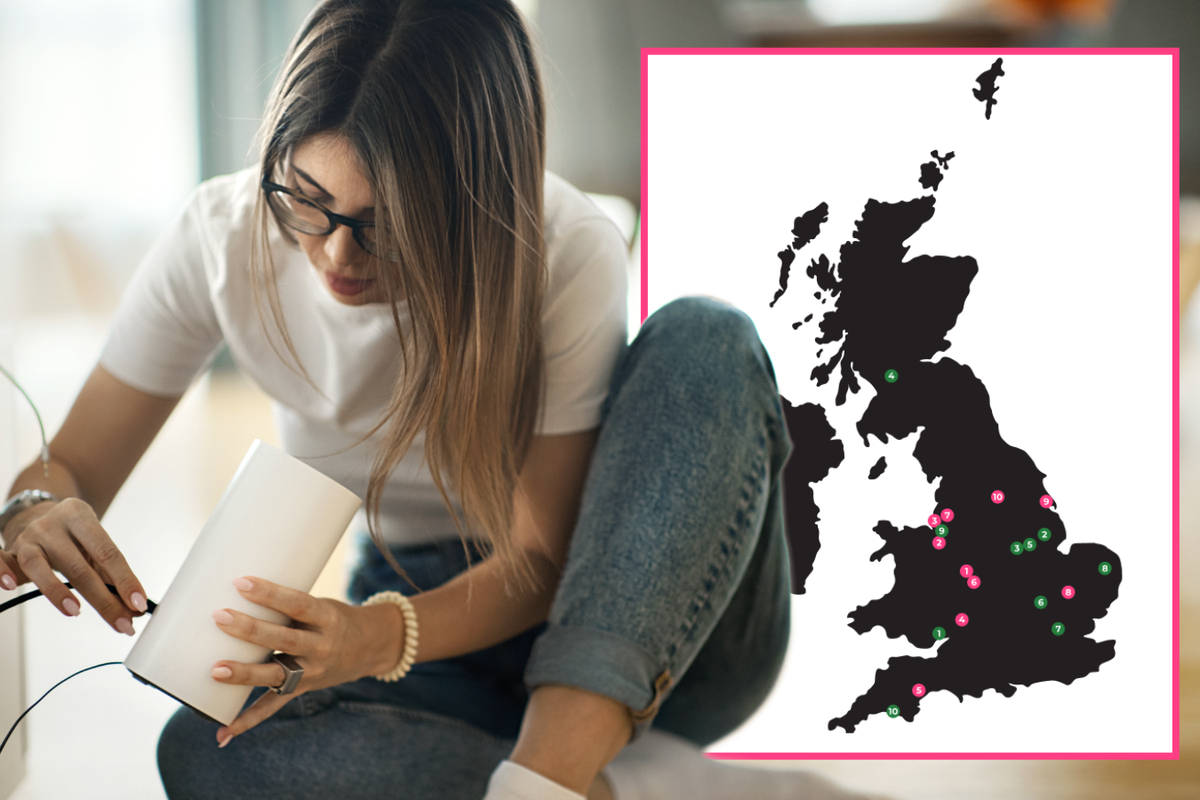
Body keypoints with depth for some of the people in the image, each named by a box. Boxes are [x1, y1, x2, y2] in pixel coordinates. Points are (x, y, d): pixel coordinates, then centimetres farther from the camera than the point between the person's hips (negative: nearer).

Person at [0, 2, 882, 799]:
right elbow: (71, 468, -4)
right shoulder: (225, 240, -12)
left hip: (657, 638, -2)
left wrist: (382, 636, -37)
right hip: (425, 620, 2)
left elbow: (542, 559, -17)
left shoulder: (567, 254, -22)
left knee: (704, 339, -31)